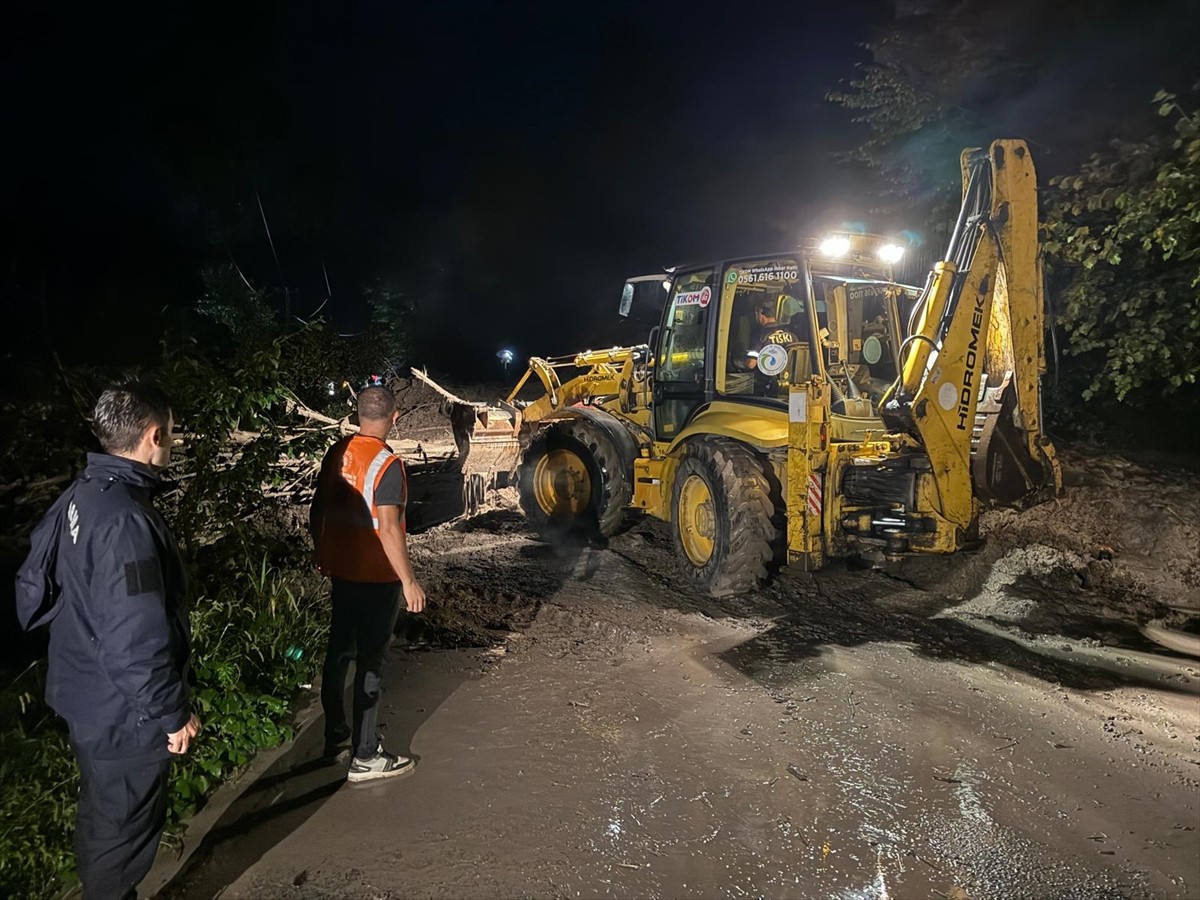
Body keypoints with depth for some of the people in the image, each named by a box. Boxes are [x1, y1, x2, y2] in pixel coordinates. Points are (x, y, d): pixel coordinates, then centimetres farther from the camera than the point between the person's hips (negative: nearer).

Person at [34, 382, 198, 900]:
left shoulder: (87, 492, 1)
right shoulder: (125, 521, -31)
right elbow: (138, 641, -30)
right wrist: (173, 715, -17)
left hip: (88, 697, 10)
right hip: (123, 714, -10)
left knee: (101, 817, 28)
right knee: (125, 828, 11)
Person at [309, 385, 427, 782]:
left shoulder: (336, 453, 2)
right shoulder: (386, 464, -20)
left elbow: (317, 509, 10)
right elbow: (388, 528, -24)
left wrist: (321, 553, 23)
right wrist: (409, 581, -19)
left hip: (341, 570, 7)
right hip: (377, 576, -7)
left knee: (339, 651, 19)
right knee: (370, 662, 1)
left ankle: (335, 736, 34)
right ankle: (366, 757, 11)